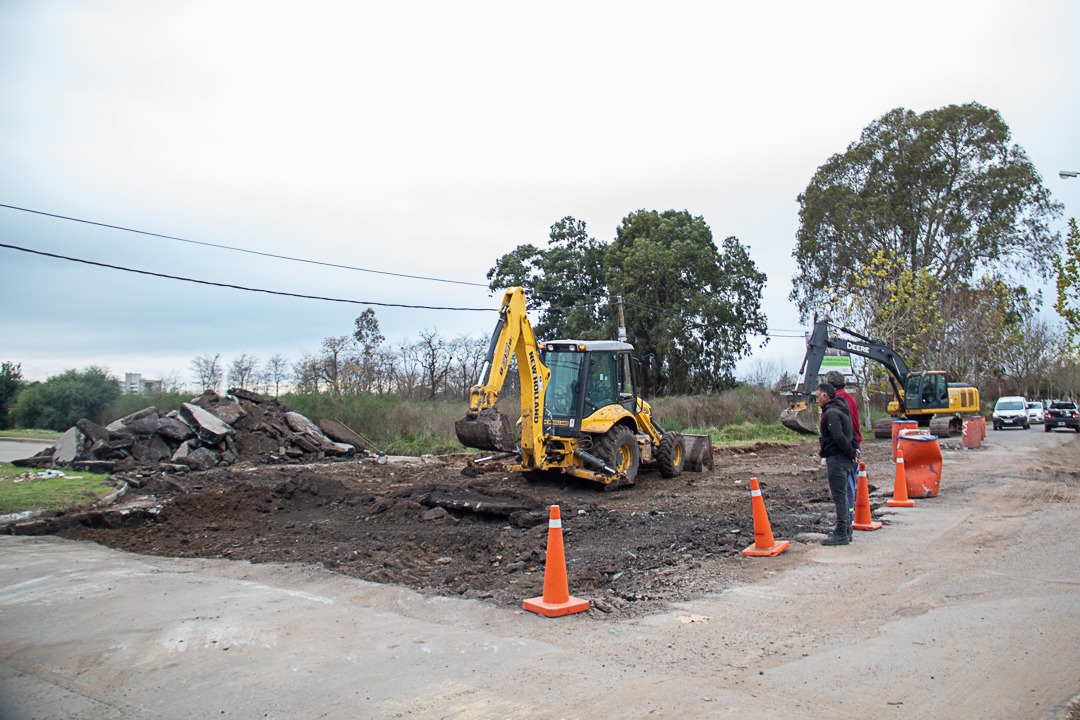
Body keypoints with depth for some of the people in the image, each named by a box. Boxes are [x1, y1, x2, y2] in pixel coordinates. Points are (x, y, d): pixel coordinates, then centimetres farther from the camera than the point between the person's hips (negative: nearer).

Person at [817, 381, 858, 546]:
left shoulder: (831, 412, -16)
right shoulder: (841, 410, 18)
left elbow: (838, 437, -23)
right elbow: (852, 434, 22)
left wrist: (850, 452, -13)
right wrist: (853, 450, 16)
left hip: (836, 459, -10)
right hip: (844, 458, 10)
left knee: (839, 496, -6)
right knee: (841, 496, 16)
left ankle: (841, 534, -3)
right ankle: (845, 530, 23)